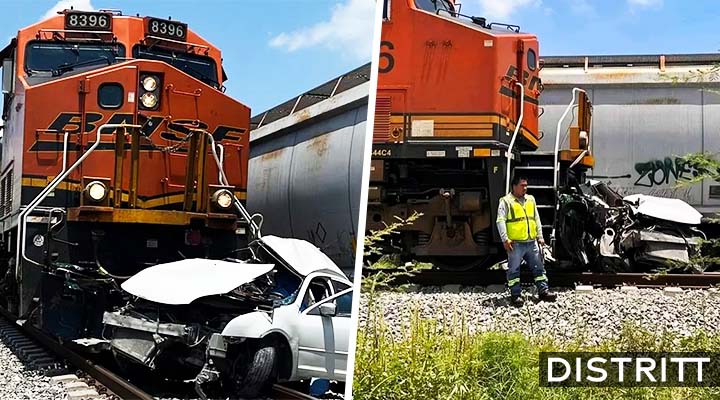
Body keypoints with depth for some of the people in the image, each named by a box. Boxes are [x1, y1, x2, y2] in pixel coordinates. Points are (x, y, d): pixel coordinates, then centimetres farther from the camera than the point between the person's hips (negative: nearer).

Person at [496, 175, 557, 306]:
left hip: (532, 242, 5)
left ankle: (543, 291, 17)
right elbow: (501, 221, -9)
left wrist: (540, 236, 13)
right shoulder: (506, 201, -3)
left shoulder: (531, 199, 15)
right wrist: (505, 239, -16)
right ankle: (515, 295, 7)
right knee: (514, 270, 0)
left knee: (538, 267, 9)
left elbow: (537, 219, 20)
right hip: (515, 243, -5)